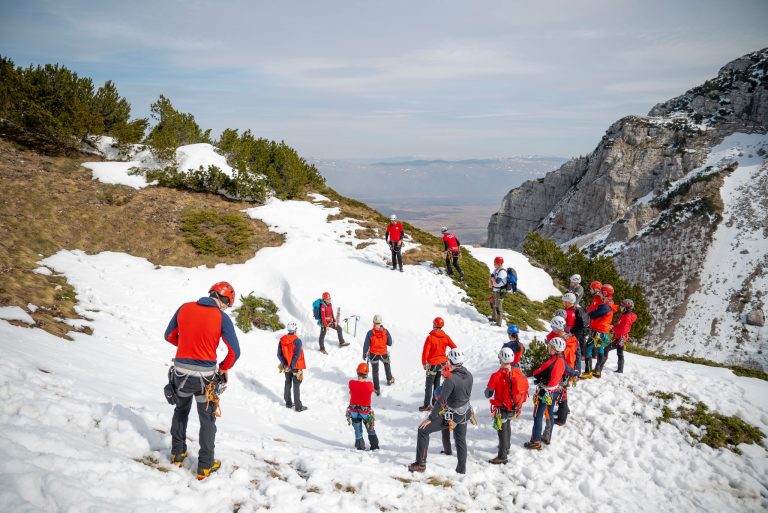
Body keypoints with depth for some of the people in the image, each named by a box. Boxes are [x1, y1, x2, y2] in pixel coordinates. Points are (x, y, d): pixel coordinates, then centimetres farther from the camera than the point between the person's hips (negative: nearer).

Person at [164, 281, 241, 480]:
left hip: (180, 371, 4)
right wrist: (224, 368, 4)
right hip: (205, 376, -3)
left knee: (181, 411, 28)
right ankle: (205, 466, 19)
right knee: (207, 419, 14)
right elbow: (234, 351, -14)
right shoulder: (222, 318, -13)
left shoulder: (185, 308, -2)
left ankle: (177, 454, 38)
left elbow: (169, 335, 10)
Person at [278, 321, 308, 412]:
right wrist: (291, 366, -21)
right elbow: (297, 355, -26)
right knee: (296, 386, 3)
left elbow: (279, 354, -5)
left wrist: (284, 364, -8)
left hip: (286, 367, 5)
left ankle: (288, 403, 30)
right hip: (296, 367, -5)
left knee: (288, 384, 20)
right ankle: (298, 407, 9)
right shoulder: (297, 341, -20)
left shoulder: (282, 340, -3)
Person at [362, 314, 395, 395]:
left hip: (373, 355, -1)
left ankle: (377, 389, 20)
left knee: (375, 371, 16)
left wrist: (364, 355, 1)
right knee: (387, 364, 32)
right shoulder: (385, 331, -17)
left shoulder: (370, 333, -20)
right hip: (384, 354, 1)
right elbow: (390, 343, -7)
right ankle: (389, 380, 52)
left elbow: (366, 345, -12)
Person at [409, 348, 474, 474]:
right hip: (465, 414, 7)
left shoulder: (451, 379, -28)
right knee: (460, 440, 27)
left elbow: (441, 402, -24)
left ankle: (421, 464, 8)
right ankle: (461, 468, 39)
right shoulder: (469, 375, -6)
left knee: (423, 430, 3)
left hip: (452, 416, -7)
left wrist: (430, 418, -15)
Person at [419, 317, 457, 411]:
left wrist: (424, 363, -3)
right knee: (437, 383, 18)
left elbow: (425, 352, -17)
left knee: (429, 385, 4)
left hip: (432, 364, -5)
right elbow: (454, 348, 0)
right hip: (442, 363, 5)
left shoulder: (430, 337, -19)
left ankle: (427, 405, 7)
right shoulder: (445, 337, -4)